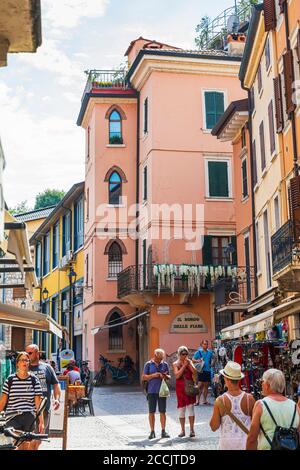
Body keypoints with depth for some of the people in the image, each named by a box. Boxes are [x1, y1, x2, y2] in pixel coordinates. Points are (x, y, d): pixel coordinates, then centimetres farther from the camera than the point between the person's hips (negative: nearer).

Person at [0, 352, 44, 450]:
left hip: (29, 418, 1)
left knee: (26, 445, 5)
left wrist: (41, 421, 1)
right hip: (13, 417, -1)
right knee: (17, 445, -12)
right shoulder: (10, 380, 3)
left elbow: (38, 402, 3)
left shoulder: (34, 380, 4)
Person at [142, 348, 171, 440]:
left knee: (162, 411, 2)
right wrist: (153, 375, -13)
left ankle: (163, 431, 8)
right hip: (152, 391, -1)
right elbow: (143, 377, 1)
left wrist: (165, 376, -10)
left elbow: (169, 377, 14)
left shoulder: (165, 364, 7)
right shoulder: (148, 364, 1)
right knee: (151, 412, 1)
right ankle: (152, 431, 8)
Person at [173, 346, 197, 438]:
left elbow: (195, 372, -5)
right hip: (180, 388, 0)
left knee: (190, 407, -5)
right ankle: (183, 430, 11)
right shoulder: (176, 364, 3)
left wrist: (189, 364, -13)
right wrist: (184, 365, -12)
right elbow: (177, 375, -10)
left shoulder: (189, 362, 7)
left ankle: (191, 429, 0)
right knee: (181, 409, 3)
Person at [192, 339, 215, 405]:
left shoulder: (210, 352, 8)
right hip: (201, 370, -4)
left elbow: (213, 358, 25)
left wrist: (212, 363, 7)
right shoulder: (198, 352, -3)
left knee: (206, 386, 9)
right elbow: (193, 360, -2)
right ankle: (198, 400, -5)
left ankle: (205, 400, 17)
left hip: (208, 370, 4)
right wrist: (198, 361, -20)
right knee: (200, 385, -8)